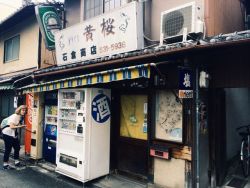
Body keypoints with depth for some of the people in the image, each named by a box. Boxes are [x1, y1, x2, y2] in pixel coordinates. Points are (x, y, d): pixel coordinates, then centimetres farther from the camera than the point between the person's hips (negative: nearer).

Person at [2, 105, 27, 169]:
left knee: (17, 147, 10)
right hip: (8, 134, -9)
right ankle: (5, 164, 12)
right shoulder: (14, 116, -20)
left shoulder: (21, 117, 5)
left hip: (14, 135, 9)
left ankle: (17, 162, 22)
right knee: (8, 149, -1)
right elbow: (11, 126, -25)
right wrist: (20, 126, -31)